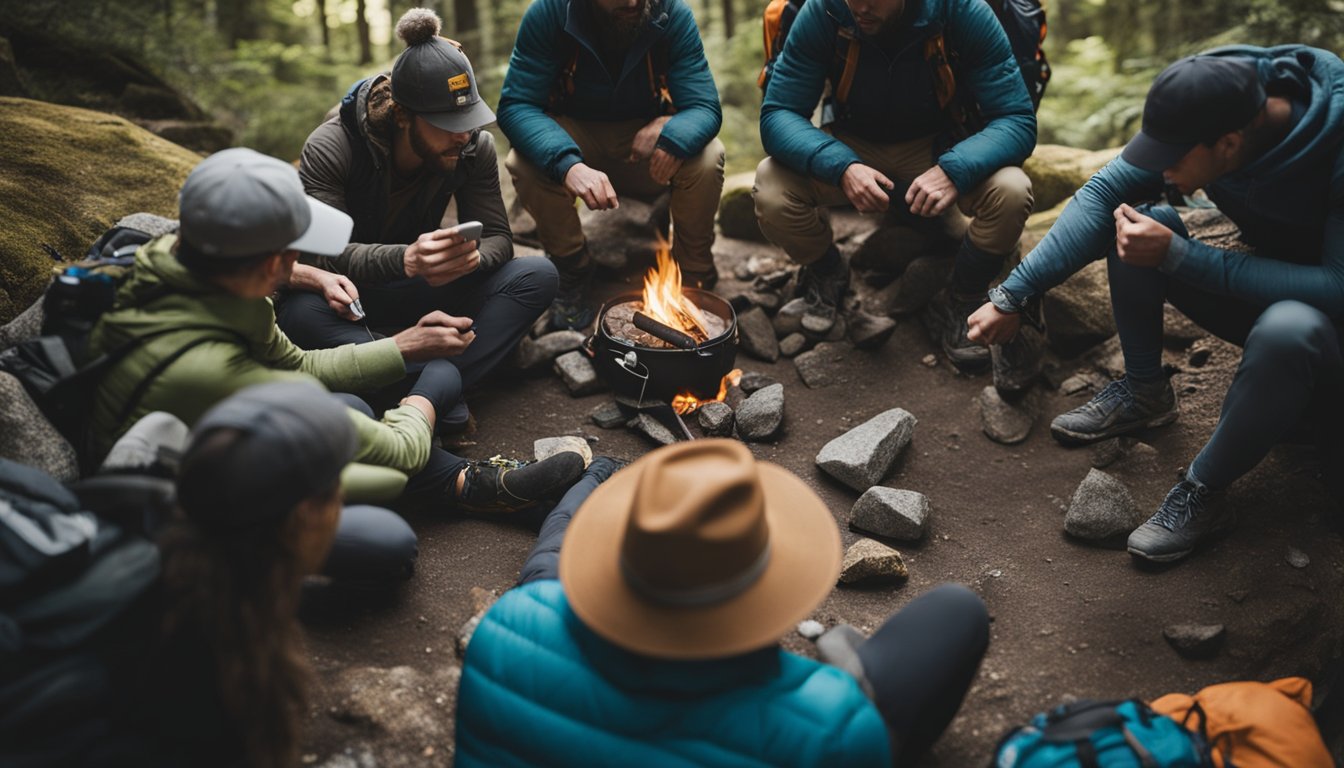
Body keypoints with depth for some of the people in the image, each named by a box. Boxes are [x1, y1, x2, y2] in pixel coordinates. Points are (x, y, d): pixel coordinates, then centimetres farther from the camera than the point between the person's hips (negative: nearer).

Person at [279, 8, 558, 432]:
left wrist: (471, 258, -36)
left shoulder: (474, 146, -12)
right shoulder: (330, 148, -22)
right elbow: (321, 254, -29)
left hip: (419, 287, 4)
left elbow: (497, 237, -9)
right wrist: (406, 259, -49)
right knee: (300, 312, -41)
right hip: (351, 290, -3)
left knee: (538, 276, -21)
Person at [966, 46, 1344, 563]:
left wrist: (1178, 257, -36)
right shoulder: (1206, 113, -17)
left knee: (1286, 330, -40)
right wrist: (1012, 295, -21)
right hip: (1261, 295, 5)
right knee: (1137, 223, -15)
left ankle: (1200, 493, -18)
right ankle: (1144, 391, 3)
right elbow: (1104, 191, -14)